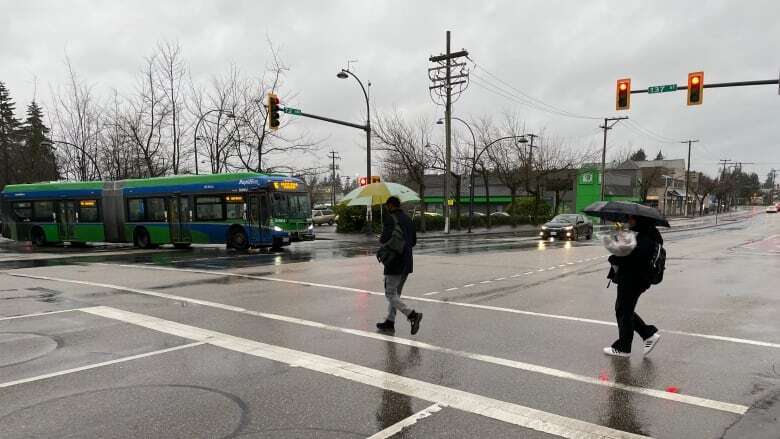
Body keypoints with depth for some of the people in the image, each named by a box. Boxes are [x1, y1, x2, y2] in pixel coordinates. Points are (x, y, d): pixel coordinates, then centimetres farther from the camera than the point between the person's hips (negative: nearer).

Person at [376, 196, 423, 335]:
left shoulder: (390, 218, -11)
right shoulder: (408, 219, 13)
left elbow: (385, 239, -21)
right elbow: (414, 241, 15)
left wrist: (380, 239, 0)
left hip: (394, 263, -8)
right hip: (407, 263, 8)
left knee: (390, 294, -2)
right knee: (395, 293, 17)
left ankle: (413, 315, -16)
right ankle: (390, 322, 23)